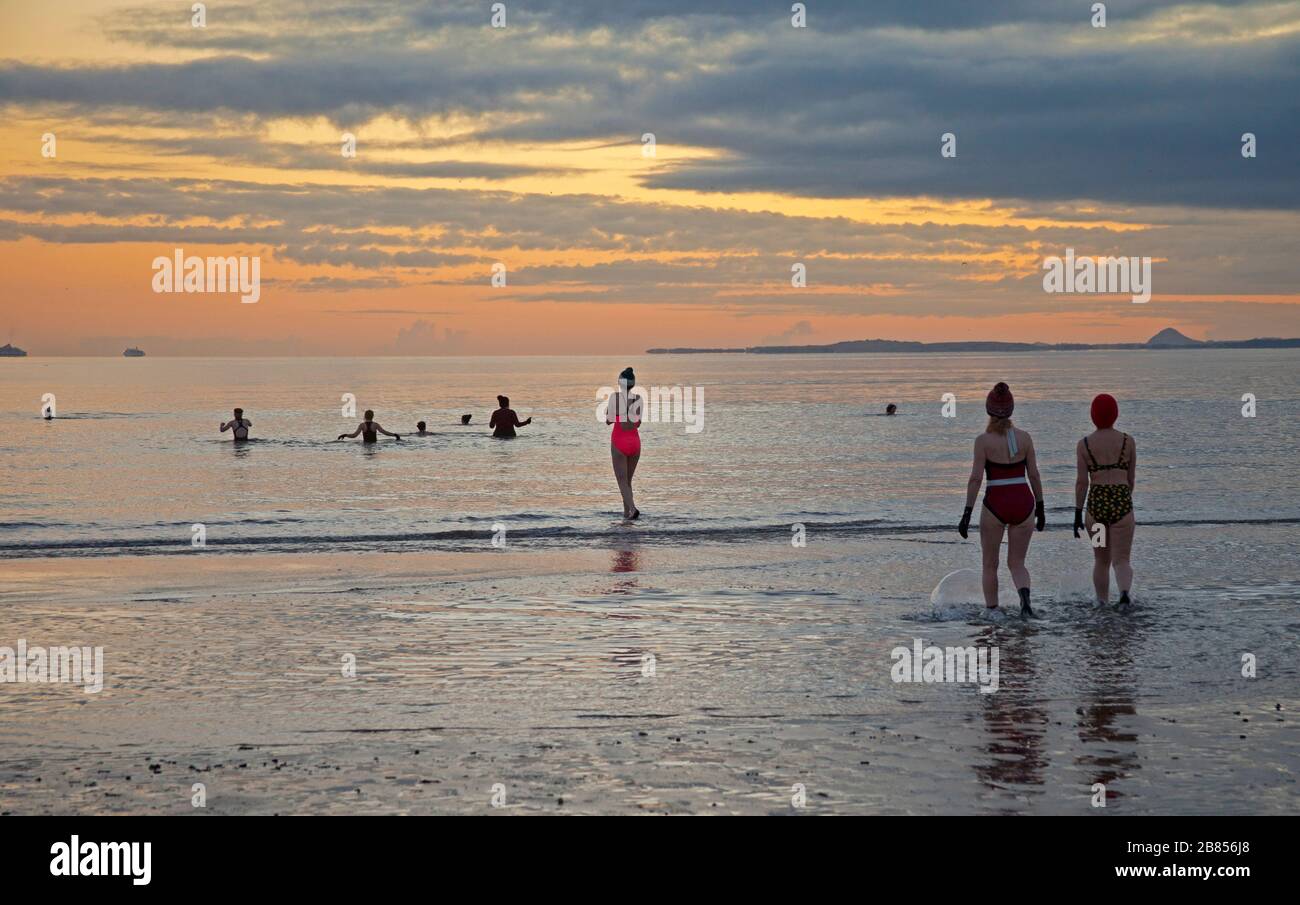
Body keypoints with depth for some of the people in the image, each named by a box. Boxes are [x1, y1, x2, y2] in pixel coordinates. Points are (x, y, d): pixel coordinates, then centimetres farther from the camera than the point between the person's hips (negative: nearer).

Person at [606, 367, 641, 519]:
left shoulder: (614, 397, -9)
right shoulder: (638, 399, -1)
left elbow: (609, 420, -6)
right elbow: (638, 423, 4)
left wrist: (607, 412, 16)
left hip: (619, 441, -4)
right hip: (635, 440, 4)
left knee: (622, 480, -3)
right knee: (628, 479, 18)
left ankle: (632, 508, -23)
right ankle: (627, 511, 18)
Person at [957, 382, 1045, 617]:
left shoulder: (983, 440, -8)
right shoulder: (1024, 437, 1)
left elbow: (976, 478, -11)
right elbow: (1034, 476, 4)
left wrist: (967, 513, -8)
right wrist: (1040, 508, 13)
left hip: (995, 503, -3)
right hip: (1023, 503, 3)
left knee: (990, 564, 16)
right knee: (1017, 563, 12)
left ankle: (991, 612, 18)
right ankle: (1024, 595, -17)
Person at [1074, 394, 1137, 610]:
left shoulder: (1084, 444, -1)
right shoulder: (1128, 441, 2)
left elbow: (1082, 481, -4)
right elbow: (1131, 478, 11)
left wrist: (1078, 513, 1)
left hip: (1096, 503, 1)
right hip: (1122, 503, -1)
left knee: (1101, 560, 19)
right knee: (1121, 560, 0)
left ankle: (1102, 605, 27)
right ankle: (1124, 593, -29)